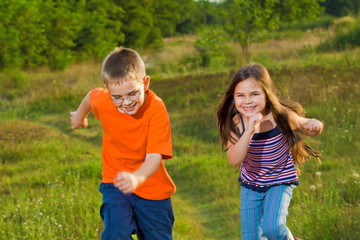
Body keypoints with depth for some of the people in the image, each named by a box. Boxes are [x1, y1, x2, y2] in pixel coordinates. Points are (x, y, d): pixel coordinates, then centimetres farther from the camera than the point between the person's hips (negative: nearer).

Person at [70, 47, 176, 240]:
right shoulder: (103, 101, -16)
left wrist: (137, 178, -55)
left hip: (152, 188, -1)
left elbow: (154, 157, -34)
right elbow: (91, 96, 10)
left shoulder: (156, 109, -26)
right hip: (115, 183, 1)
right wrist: (80, 115, 31)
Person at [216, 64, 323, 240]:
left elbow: (304, 126, 1)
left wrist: (314, 125, -23)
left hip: (280, 181, -2)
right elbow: (234, 160, -29)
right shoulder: (236, 123, -16)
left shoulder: (280, 115, -19)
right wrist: (250, 131, -41)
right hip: (250, 184, 3)